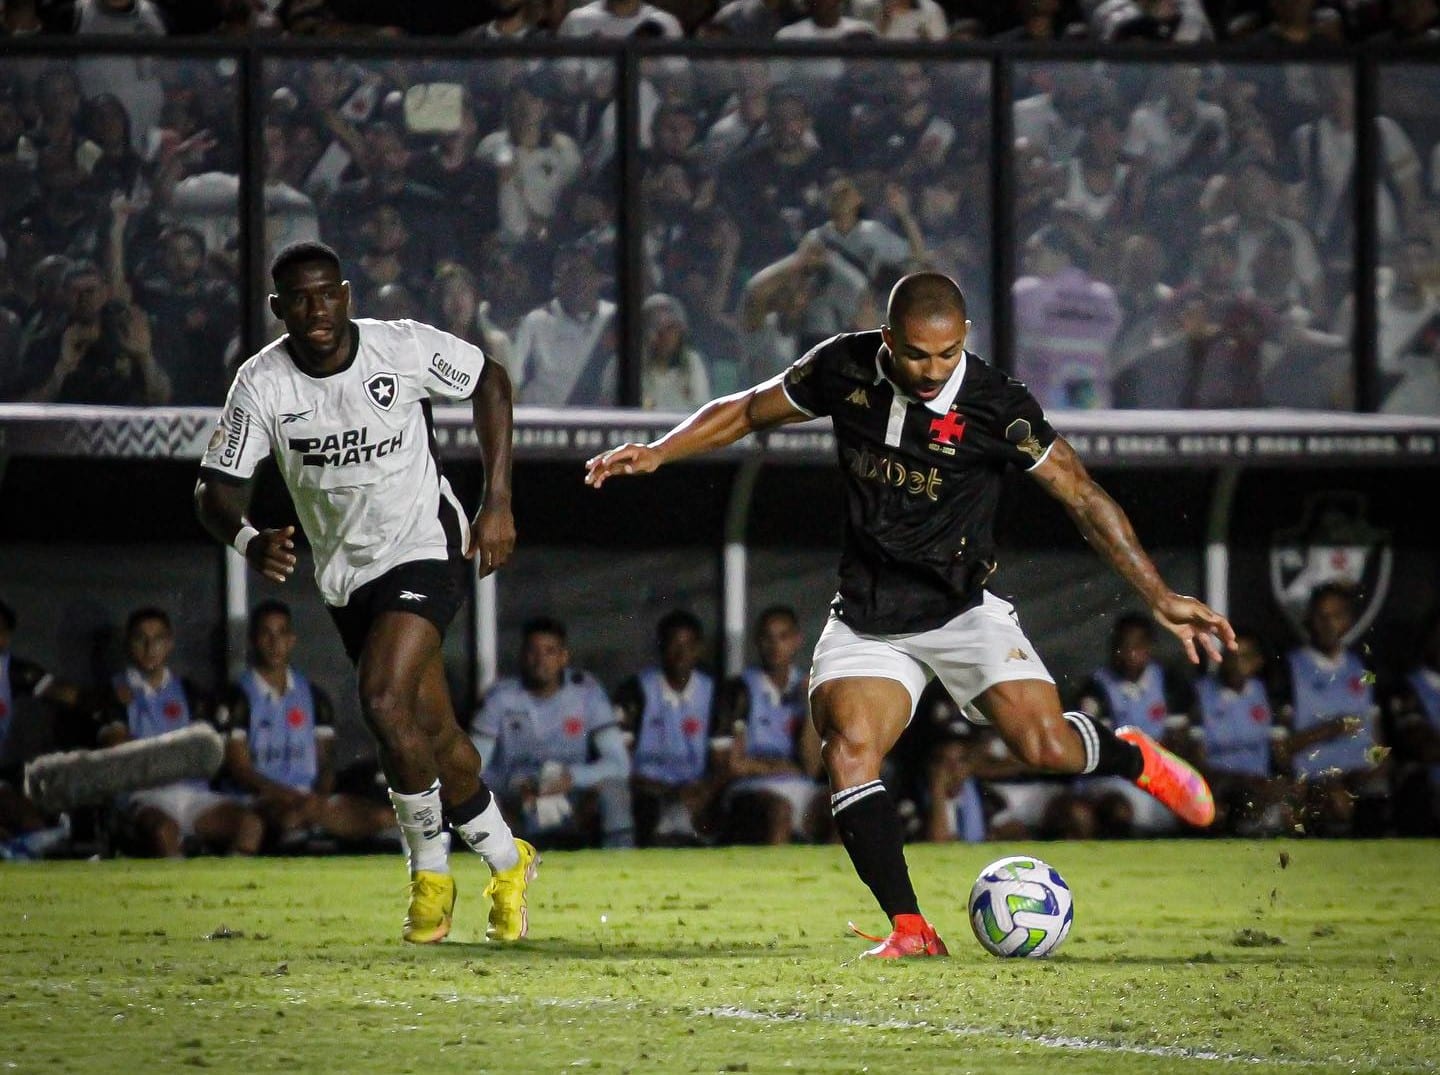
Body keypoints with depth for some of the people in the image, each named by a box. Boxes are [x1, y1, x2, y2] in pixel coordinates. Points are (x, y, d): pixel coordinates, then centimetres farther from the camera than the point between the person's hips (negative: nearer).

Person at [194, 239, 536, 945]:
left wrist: (498, 503, -1)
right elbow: (215, 490, -12)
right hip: (347, 578, 4)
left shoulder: (405, 349, -15)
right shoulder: (261, 384, -11)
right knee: (435, 734, 9)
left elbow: (490, 384, 2)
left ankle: (430, 870, -4)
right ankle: (506, 863, 32)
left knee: (385, 703, -22)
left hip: (426, 548, -4)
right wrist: (248, 541, -35)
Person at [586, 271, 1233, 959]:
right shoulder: (844, 369, -6)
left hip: (963, 611, -2)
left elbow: (1082, 496, -10)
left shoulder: (996, 406, -15)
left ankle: (1133, 758, 17)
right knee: (848, 746, -24)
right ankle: (911, 930, -19)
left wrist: (1160, 597, -13)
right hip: (866, 621, 2)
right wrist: (656, 453, -2)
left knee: (1045, 743, -20)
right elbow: (746, 411, 10)